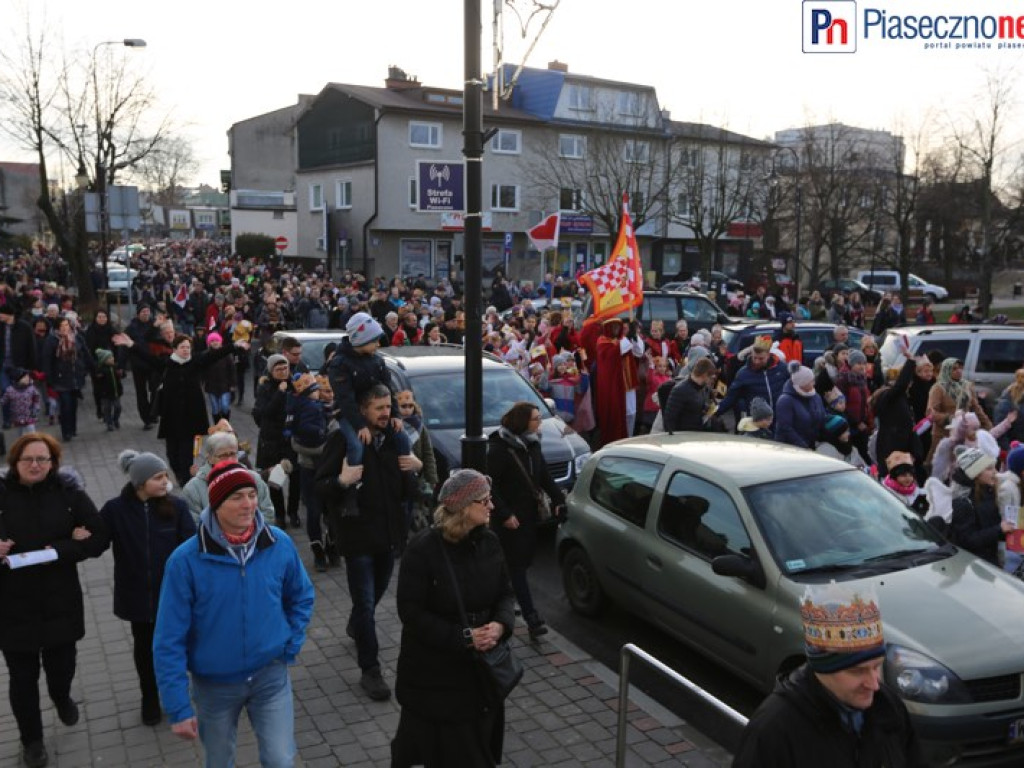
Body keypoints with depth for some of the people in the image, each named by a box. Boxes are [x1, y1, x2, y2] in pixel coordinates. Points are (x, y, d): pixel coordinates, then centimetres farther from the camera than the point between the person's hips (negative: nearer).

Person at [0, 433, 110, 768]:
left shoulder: (68, 492, -6)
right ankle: (31, 739, 34)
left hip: (60, 600, 1)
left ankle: (62, 697, 52)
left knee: (62, 664, 16)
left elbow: (101, 538, -7)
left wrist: (60, 550, -20)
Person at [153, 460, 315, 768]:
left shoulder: (279, 544, -11)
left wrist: (290, 647, 0)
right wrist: (178, 707, -14)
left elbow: (301, 597, 8)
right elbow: (169, 640, -14)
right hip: (215, 684, 0)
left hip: (271, 676, 1)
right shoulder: (186, 560, -19)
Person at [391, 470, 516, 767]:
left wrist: (501, 624, -16)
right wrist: (462, 637, -22)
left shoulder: (489, 543, -2)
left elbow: (505, 593, 5)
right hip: (434, 672, -5)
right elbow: (411, 612, -17)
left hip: (482, 667, 5)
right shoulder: (423, 549, -19)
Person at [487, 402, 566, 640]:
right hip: (510, 519, -8)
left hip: (530, 514, 8)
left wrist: (558, 498, 5)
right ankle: (532, 618, -8)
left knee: (523, 562, 12)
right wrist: (504, 514, -19)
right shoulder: (499, 449, -16)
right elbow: (489, 485, -16)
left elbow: (544, 475, 16)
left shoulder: (532, 445, 7)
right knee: (517, 566, -5)